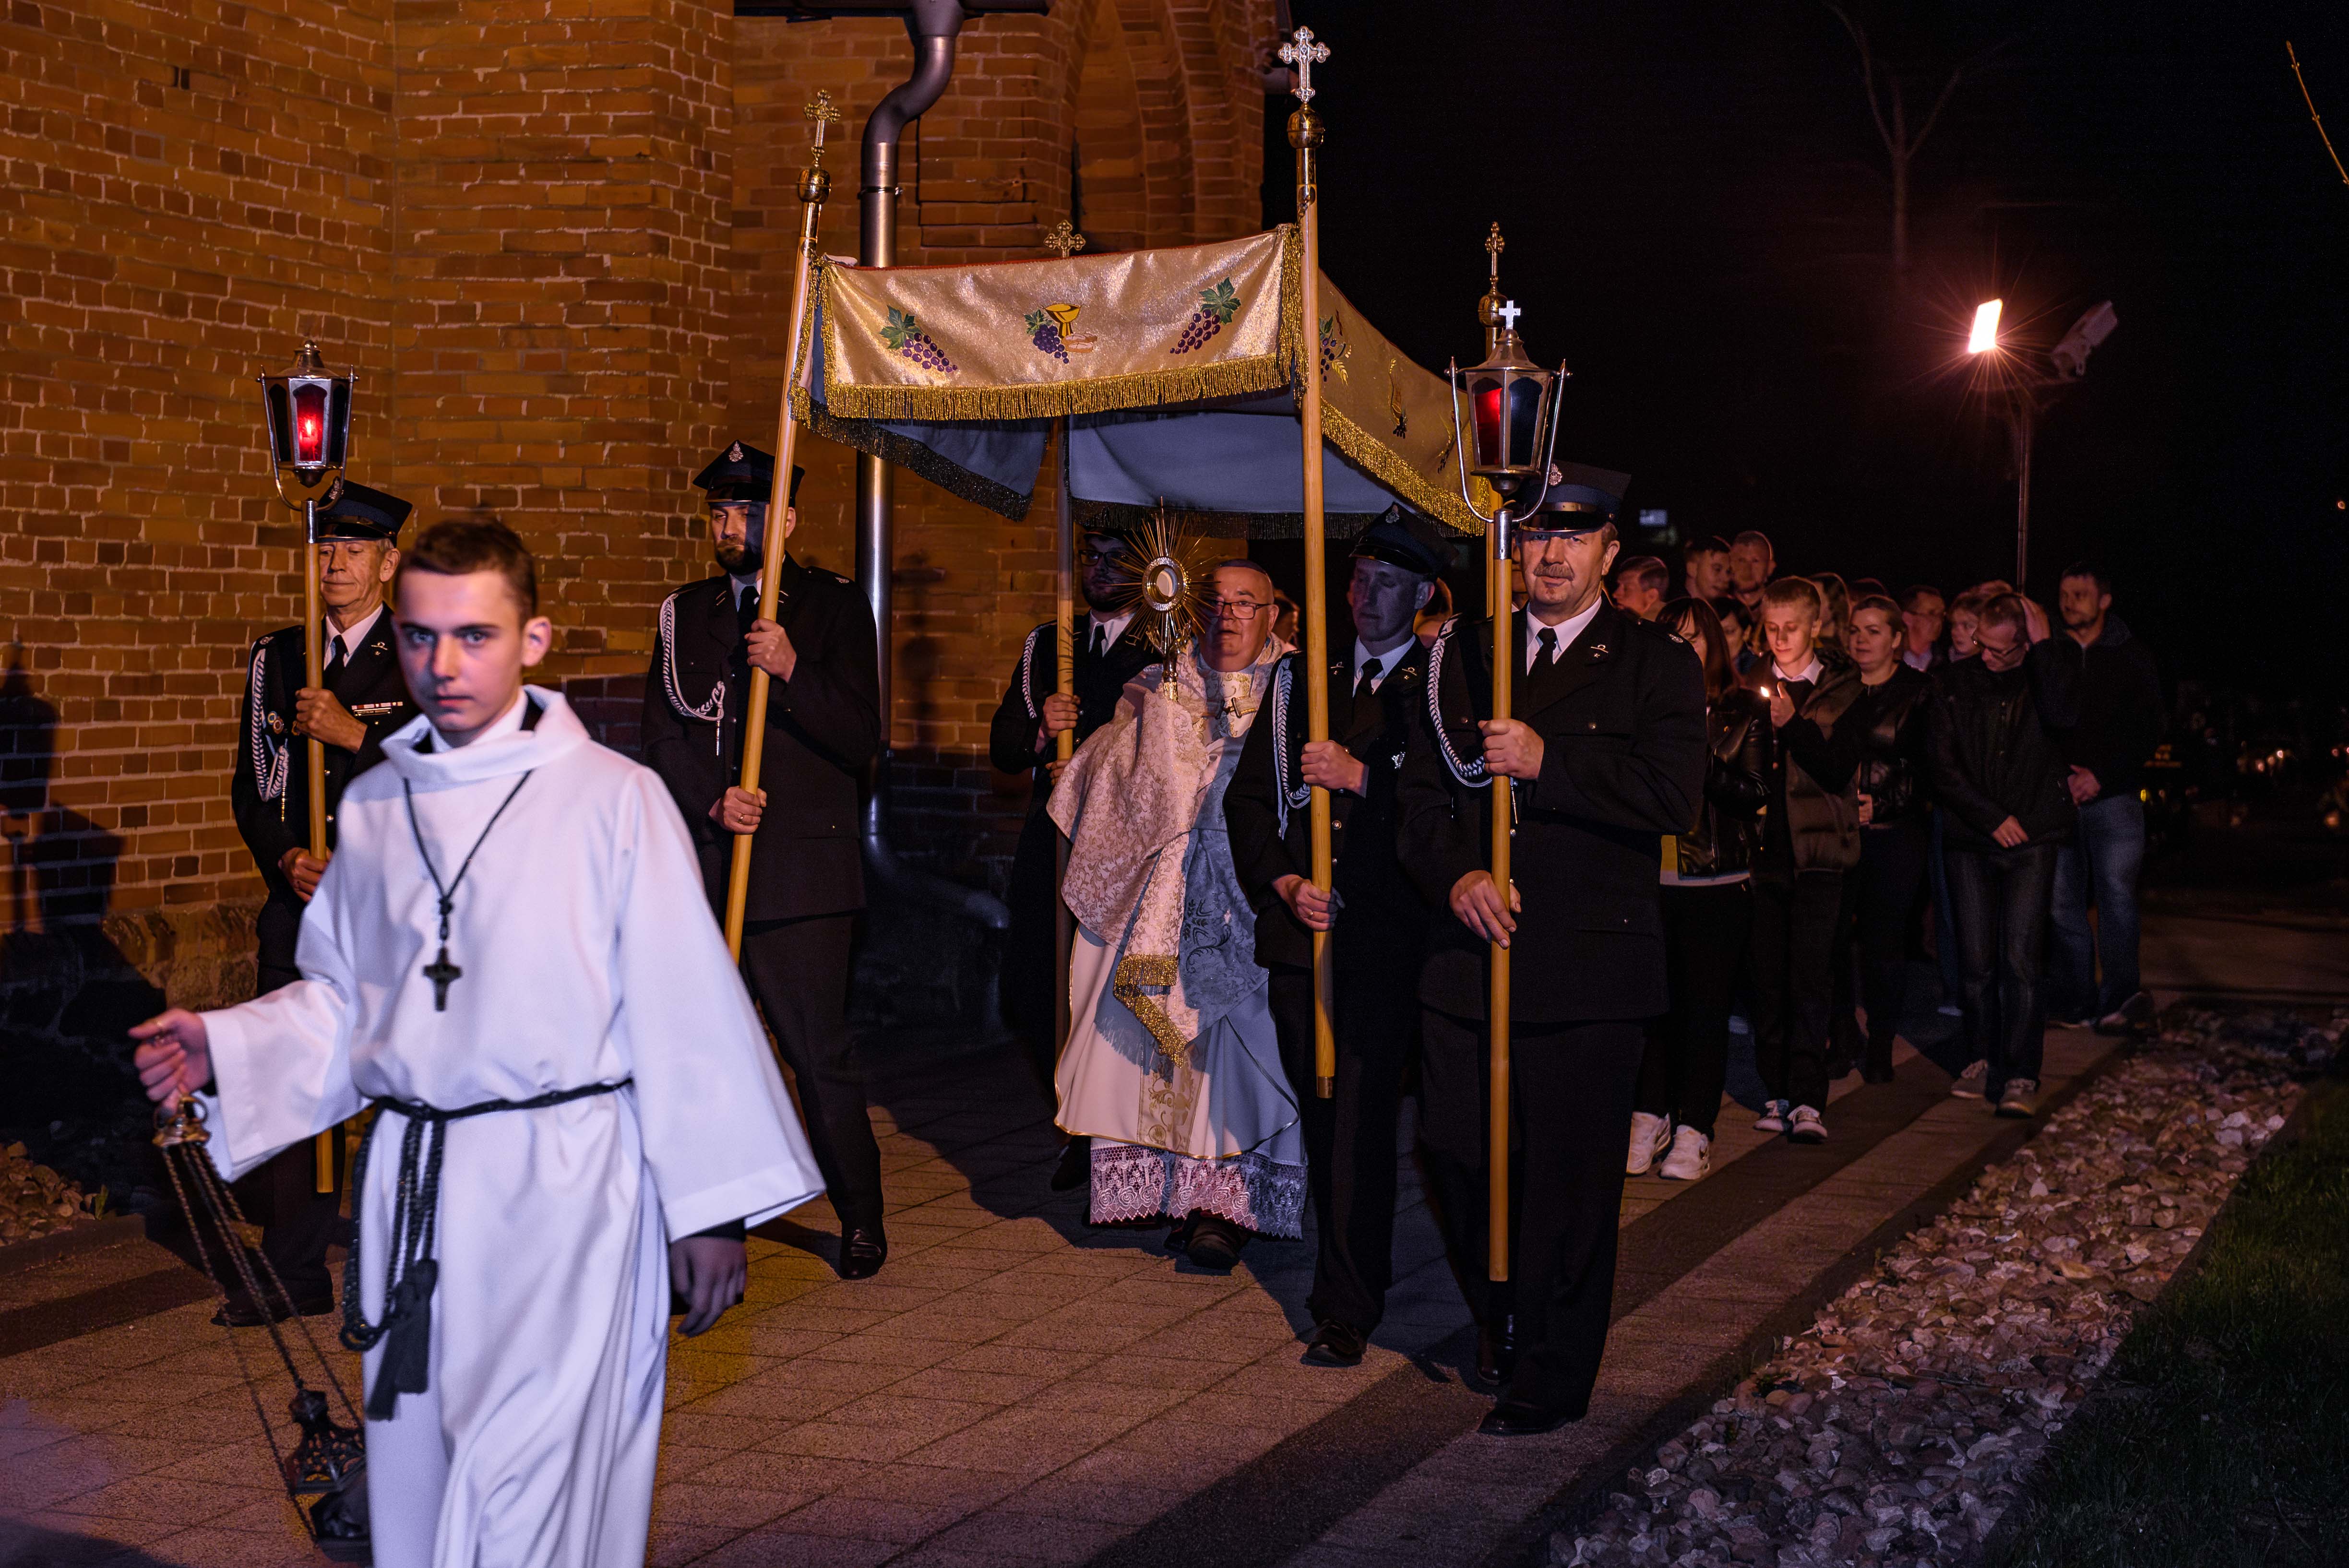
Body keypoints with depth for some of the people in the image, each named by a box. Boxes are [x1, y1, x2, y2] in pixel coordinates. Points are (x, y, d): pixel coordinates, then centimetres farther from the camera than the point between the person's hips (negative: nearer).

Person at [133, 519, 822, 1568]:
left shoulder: (613, 799, -7)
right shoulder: (376, 806, 9)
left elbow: (686, 1010, -5)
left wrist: (708, 1209, -6)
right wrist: (225, 1050, 2)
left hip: (564, 1188, -5)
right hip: (412, 1191, 5)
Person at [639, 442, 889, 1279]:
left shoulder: (834, 607, 3)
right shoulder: (684, 613, 14)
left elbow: (860, 738, -5)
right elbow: (662, 738, 8)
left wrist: (792, 670, -19)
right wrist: (713, 800, -9)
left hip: (801, 870, -4)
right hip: (702, 865, 4)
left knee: (820, 1051, -3)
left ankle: (861, 1216, 12)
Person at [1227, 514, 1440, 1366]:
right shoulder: (1300, 680, 16)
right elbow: (1249, 796, 12)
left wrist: (1364, 776, -18)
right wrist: (1283, 882, -2)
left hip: (1390, 935, -5)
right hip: (1300, 923, 5)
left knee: (1362, 1118, -8)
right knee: (1319, 1113, 9)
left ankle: (1346, 1308, -3)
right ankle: (1356, 1270, 24)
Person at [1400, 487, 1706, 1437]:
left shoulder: (1656, 664, 1)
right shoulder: (1463, 654, 13)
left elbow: (1675, 795, -13)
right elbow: (1421, 789, 10)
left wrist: (1547, 763, -19)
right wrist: (1455, 876, -8)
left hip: (1585, 966, -4)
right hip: (1469, 952, 4)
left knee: (1568, 1178, 2)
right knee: (1457, 1157, 6)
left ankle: (1553, 1376, 17)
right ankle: (1499, 1318, 33)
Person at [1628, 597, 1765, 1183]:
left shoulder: (1745, 710, 5)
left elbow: (1755, 793, -2)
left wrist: (1702, 759, -13)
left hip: (1716, 880, -2)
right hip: (1650, 873, 2)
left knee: (1706, 1003, -1)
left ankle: (1693, 1130, 6)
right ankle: (1650, 1119, 12)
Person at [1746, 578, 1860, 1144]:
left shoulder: (1842, 689, 4)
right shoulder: (1752, 683, 13)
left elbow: (1841, 769, -6)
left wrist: (1793, 724, -16)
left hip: (1817, 848, -3)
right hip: (1763, 847, 3)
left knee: (1811, 978, -9)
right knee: (1767, 978, 1)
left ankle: (1807, 1100, -10)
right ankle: (1779, 1092, 9)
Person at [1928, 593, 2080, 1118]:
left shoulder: (2048, 672, 2)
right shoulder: (1957, 682, 5)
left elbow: (2064, 715, -22)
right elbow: (1944, 769, 3)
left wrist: (2043, 644, -18)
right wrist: (1992, 818, -6)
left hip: (2032, 838, -2)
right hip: (1971, 838, 2)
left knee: (2021, 959, -9)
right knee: (1976, 962, 2)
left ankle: (2020, 1077, -6)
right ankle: (1982, 1065, 14)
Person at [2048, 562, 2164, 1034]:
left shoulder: (2131, 655, 5)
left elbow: (2147, 732, 2)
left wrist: (2101, 776, -9)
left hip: (2114, 795, -2)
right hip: (2060, 798, 2)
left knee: (2116, 894, -9)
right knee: (2065, 901, 2)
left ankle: (2121, 996, -9)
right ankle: (2076, 996, 9)